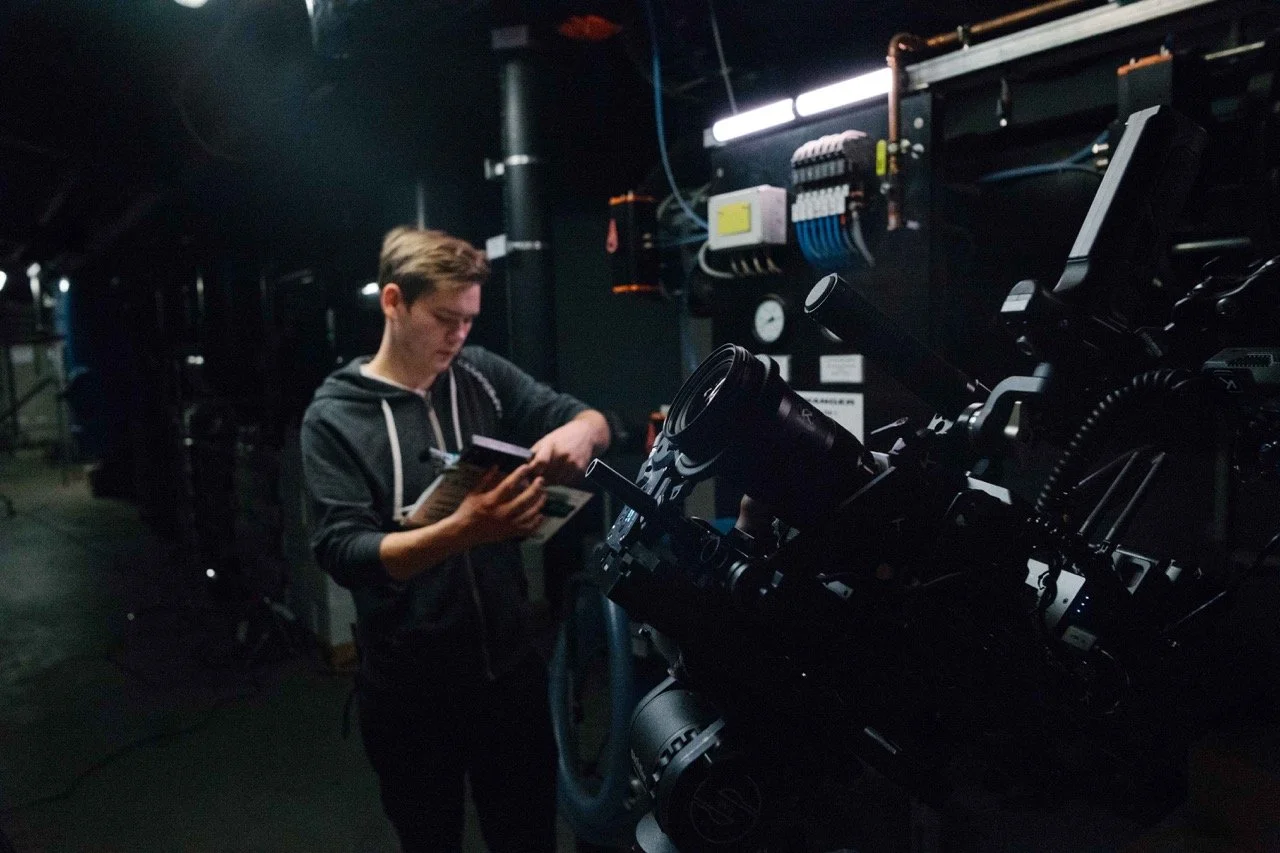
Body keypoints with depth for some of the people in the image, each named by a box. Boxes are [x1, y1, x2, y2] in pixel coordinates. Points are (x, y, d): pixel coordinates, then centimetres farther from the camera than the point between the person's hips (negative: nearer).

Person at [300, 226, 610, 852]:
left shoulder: (482, 376, 1)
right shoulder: (335, 416, -9)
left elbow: (590, 418, 3)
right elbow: (342, 552, -19)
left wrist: (578, 432, -22)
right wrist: (465, 531, -34)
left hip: (511, 661, 3)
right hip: (409, 685, -2)